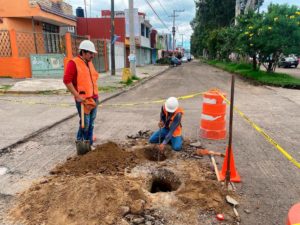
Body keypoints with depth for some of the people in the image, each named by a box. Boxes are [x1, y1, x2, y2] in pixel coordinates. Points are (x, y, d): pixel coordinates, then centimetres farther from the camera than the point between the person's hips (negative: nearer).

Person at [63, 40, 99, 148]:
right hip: (83, 99, -7)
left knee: (91, 123, 12)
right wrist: (77, 96, -18)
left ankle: (89, 144, 24)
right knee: (85, 123, -4)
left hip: (93, 98, 7)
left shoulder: (89, 63, 14)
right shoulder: (74, 63, -11)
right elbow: (67, 80, -18)